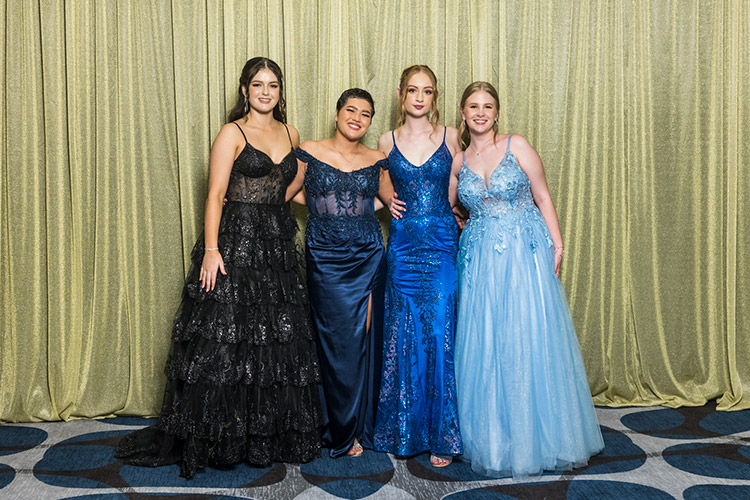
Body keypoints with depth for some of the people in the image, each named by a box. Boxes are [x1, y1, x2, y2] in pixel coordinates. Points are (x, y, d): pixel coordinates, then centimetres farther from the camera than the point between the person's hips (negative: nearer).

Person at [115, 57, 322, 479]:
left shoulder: (291, 134, 13)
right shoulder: (233, 133, -3)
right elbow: (216, 195, -10)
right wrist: (211, 250, -18)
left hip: (278, 244, 6)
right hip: (236, 241, -5)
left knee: (280, 340, 7)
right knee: (225, 338, -4)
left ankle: (273, 436, 19)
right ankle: (216, 436, 7)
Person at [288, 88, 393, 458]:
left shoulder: (376, 161, 7)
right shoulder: (309, 153, 1)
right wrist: (323, 207, 0)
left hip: (368, 258, 2)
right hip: (325, 259, -2)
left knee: (366, 340, 4)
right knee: (340, 342, -1)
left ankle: (361, 426, 20)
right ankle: (342, 433, 16)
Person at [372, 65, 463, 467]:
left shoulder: (450, 137, 5)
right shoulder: (387, 142, 8)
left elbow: (453, 195, 8)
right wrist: (387, 202, 3)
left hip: (442, 245, -1)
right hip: (403, 246, 1)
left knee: (440, 336, -4)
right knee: (403, 338, 4)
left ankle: (440, 434, 8)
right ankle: (405, 431, 18)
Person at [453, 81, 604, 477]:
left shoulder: (517, 146, 1)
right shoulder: (459, 160, 9)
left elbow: (542, 196, 0)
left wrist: (557, 243, -6)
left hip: (526, 253, -2)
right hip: (481, 260, 3)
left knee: (531, 339, 0)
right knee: (485, 345, 3)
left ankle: (539, 436, 15)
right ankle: (494, 436, 18)